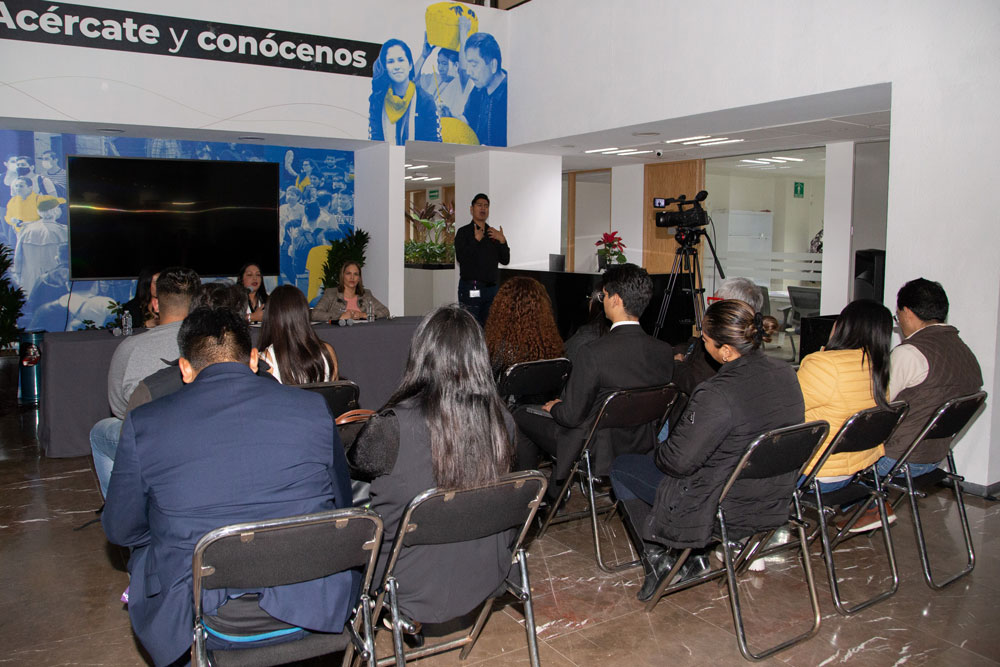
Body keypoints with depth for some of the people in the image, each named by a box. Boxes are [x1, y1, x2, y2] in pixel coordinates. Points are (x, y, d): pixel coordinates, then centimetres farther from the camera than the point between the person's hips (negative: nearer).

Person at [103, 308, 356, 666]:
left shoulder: (143, 424, -6)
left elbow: (120, 530, 7)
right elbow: (342, 506, 7)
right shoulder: (314, 408, -4)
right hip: (309, 608, 1)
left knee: (143, 554, 28)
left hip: (205, 622, 0)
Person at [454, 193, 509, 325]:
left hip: (491, 288, 5)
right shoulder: (464, 232, 1)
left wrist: (502, 241, -4)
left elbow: (505, 260, 10)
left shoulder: (494, 233, 16)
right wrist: (476, 240, -15)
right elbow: (461, 257, -13)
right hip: (471, 288, -5)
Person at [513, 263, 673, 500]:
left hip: (596, 453, -7)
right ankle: (553, 493, 39)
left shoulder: (594, 353, -29)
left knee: (520, 415, 16)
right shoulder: (664, 351, -10)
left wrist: (553, 407, 2)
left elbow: (572, 415, -23)